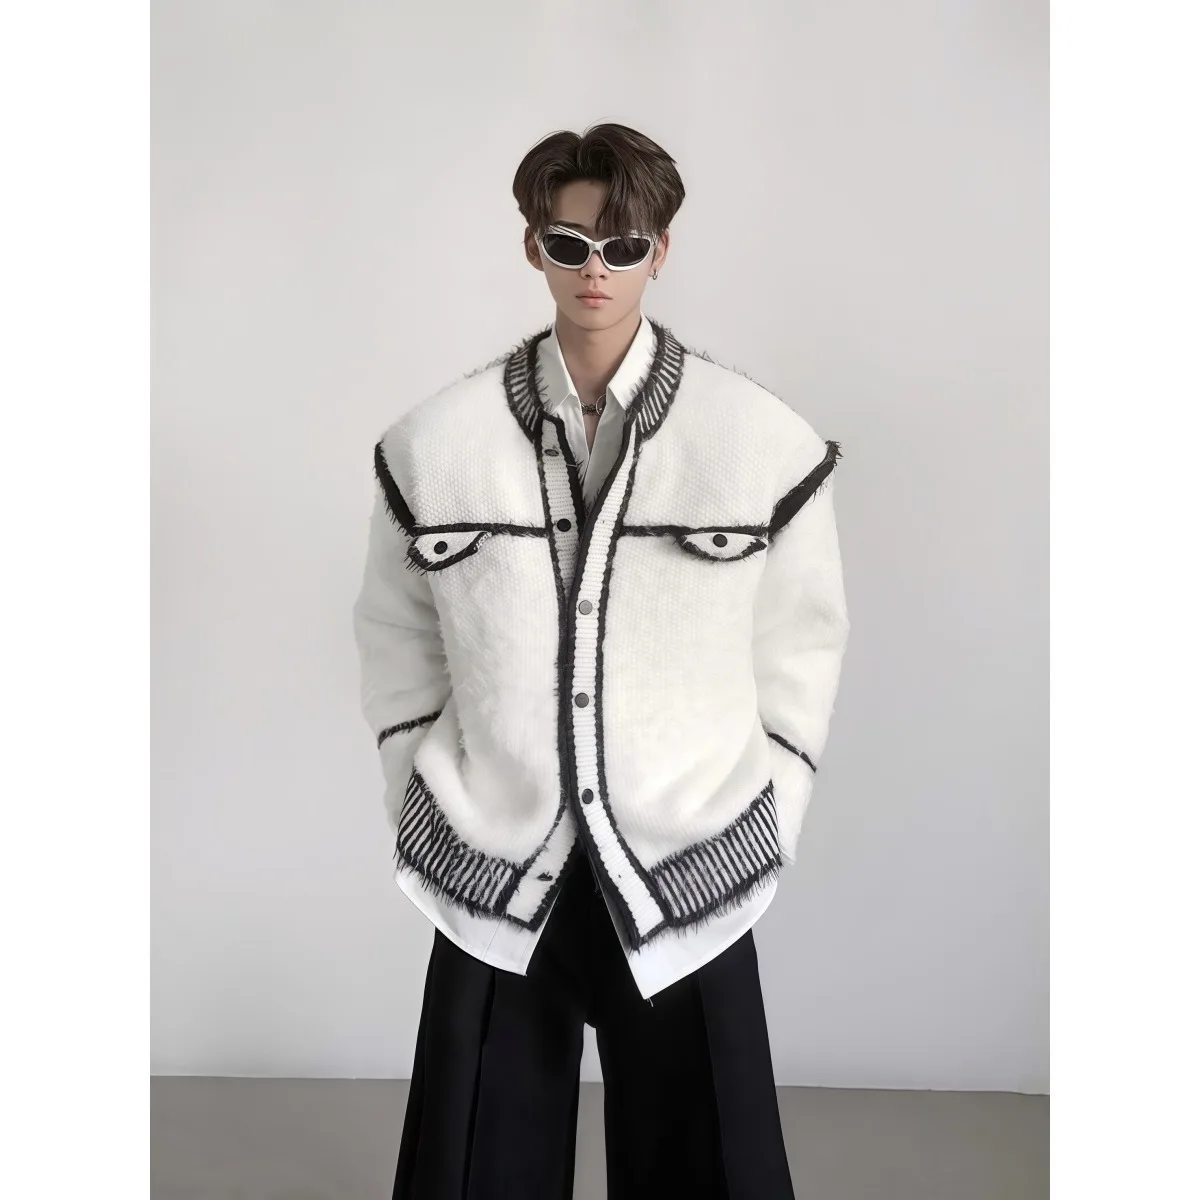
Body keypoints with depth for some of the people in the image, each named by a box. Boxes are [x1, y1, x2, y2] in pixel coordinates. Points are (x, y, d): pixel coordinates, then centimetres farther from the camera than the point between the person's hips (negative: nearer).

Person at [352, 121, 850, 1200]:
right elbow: (397, 636, 8)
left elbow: (801, 645, 3)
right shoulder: (436, 440, 0)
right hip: (495, 881, 1)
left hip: (687, 879, -1)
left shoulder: (762, 441, -4)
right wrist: (419, 808, 5)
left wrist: (766, 825, 2)